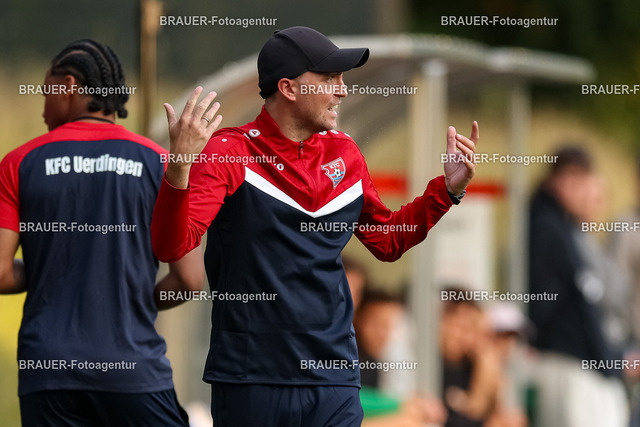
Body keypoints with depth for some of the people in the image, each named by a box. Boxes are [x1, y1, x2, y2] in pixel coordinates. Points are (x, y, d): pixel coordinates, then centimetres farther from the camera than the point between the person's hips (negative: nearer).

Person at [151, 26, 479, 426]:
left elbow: (388, 242, 24)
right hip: (249, 379, -4)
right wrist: (179, 165, -32)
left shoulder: (344, 153, 11)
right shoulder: (227, 153, -6)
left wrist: (448, 188, 13)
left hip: (332, 379, 4)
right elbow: (172, 246, -17)